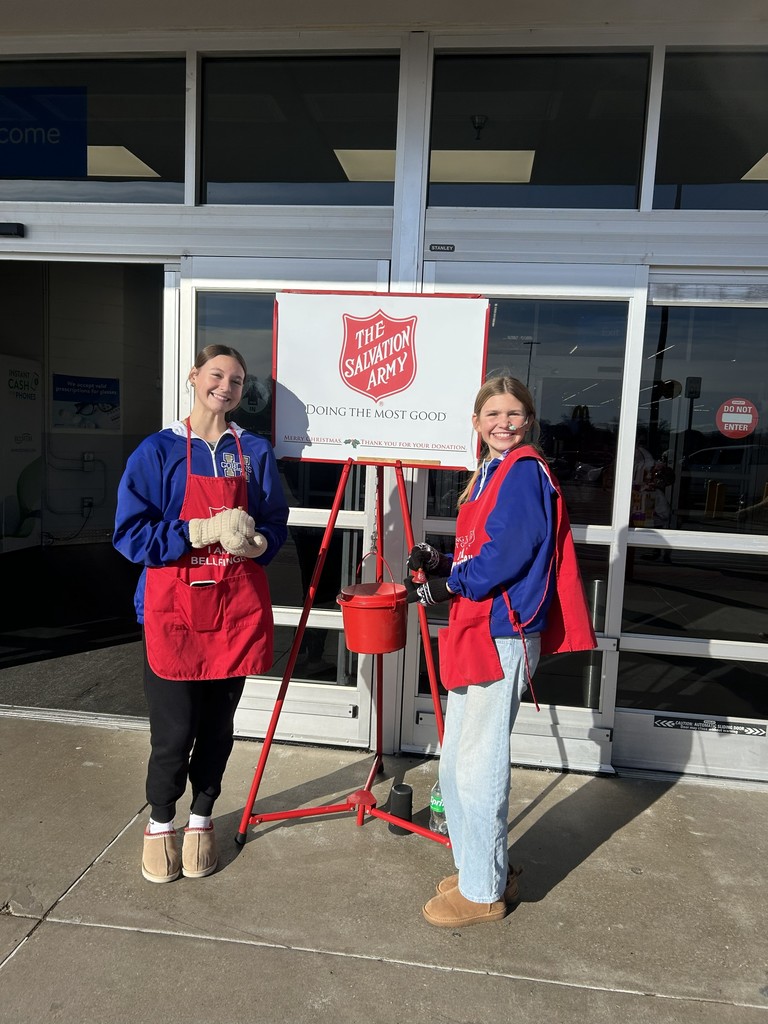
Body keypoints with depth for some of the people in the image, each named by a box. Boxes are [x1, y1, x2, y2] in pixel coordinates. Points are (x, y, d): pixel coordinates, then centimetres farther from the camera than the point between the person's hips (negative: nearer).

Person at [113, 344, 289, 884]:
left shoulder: (255, 451, 6)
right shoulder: (158, 450, -1)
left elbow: (276, 525, 9)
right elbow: (130, 534, -6)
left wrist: (254, 541, -13)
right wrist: (204, 530, -17)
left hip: (238, 606, 2)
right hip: (175, 608, -2)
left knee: (218, 725, 12)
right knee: (174, 729, 2)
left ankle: (202, 819, 36)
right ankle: (161, 823, 30)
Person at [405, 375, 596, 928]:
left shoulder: (525, 471, -9)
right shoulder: (489, 473, 19)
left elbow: (508, 554, -19)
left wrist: (448, 585, -11)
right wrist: (441, 563, 5)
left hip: (502, 634, -10)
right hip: (475, 633, 10)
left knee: (479, 766, 0)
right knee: (456, 764, 17)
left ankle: (483, 891, 17)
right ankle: (484, 868, 35)